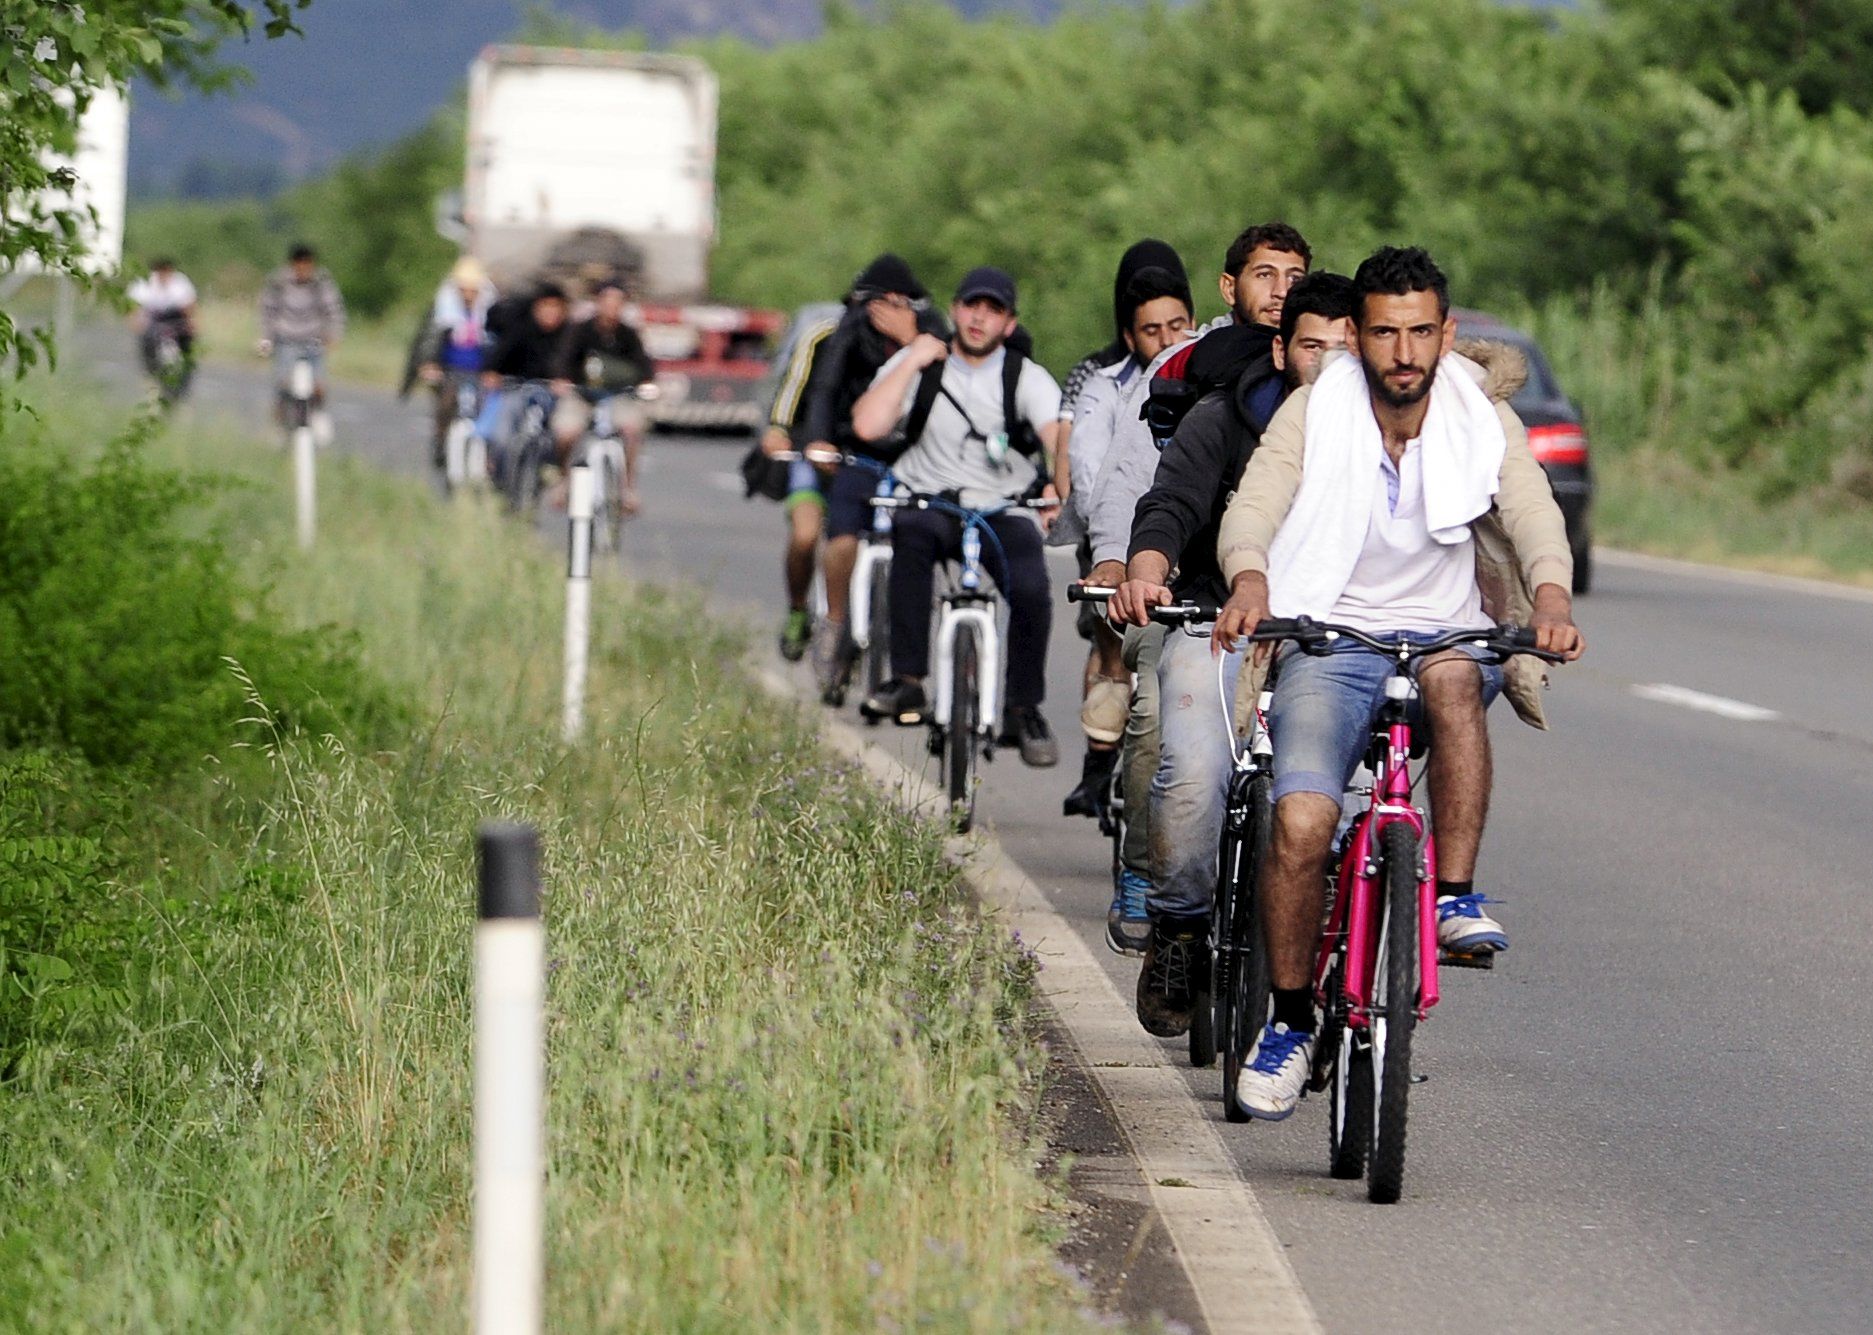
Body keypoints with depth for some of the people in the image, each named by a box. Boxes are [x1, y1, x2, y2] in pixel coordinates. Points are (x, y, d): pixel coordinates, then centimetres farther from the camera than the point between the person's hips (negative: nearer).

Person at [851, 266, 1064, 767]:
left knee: (1031, 590, -27)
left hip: (1003, 512, 1)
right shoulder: (917, 364, 0)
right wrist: (913, 361, -13)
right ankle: (907, 682, -36)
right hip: (931, 501, 0)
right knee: (912, 533, -36)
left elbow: (1059, 434, -21)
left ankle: (1024, 712, -5)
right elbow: (868, 426, -15)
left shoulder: (1026, 377, -2)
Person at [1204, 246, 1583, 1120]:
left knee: (1453, 677, -38)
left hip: (1445, 633, 1)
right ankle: (1289, 1021, -1)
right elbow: (1250, 510, -15)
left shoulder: (1481, 419, -1)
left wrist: (1552, 596, -37)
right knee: (1301, 823, -22)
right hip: (1329, 644, 0)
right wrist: (1249, 580, -38)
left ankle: (1456, 897, -28)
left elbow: (1532, 514, -15)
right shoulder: (1315, 414, -4)